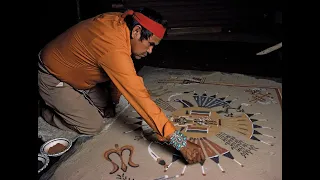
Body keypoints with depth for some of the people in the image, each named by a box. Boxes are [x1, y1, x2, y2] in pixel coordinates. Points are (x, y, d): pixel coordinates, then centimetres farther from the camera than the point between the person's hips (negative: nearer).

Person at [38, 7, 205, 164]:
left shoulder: (119, 21, -13)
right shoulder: (114, 48, -41)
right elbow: (139, 97, -43)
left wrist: (115, 96, 7)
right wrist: (181, 142, -40)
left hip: (73, 72, 8)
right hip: (52, 79, -8)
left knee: (104, 110, 10)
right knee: (93, 125, -7)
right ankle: (47, 112, 16)